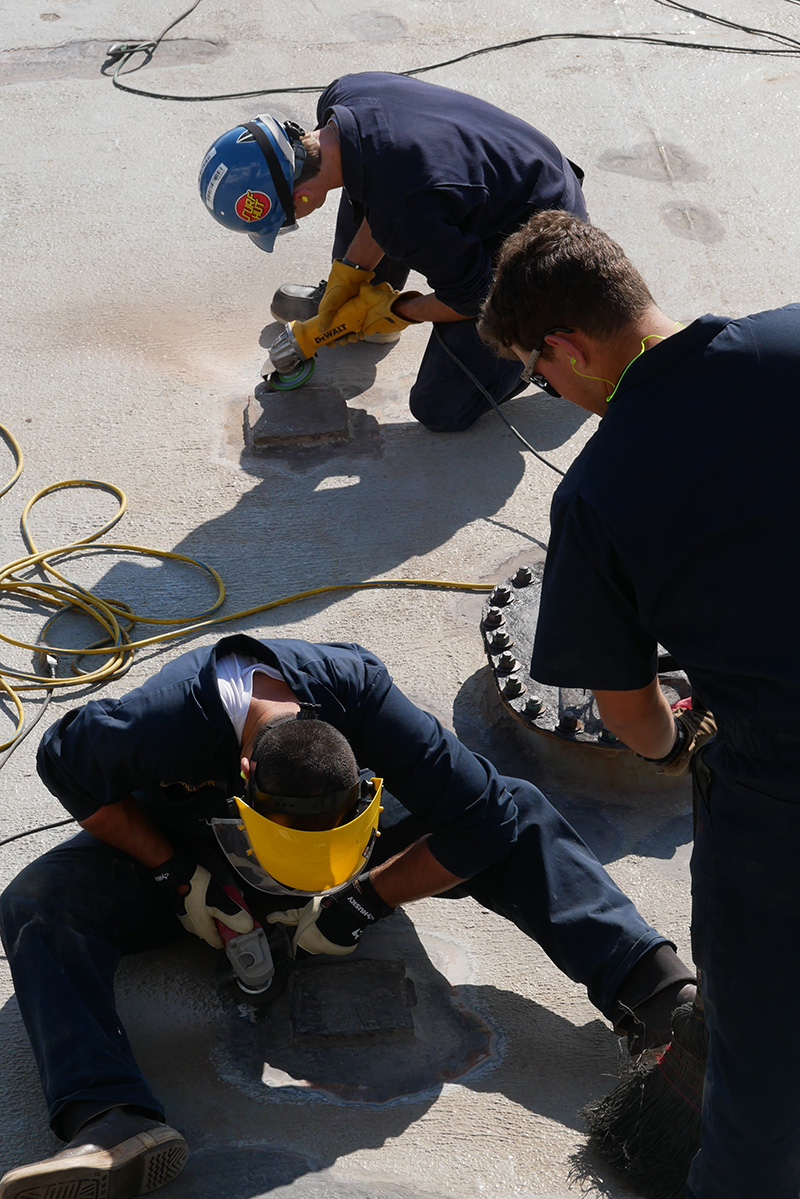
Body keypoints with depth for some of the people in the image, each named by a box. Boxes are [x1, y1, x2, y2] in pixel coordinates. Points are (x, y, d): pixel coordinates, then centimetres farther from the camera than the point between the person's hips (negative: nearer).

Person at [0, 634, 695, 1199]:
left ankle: (656, 988, -29)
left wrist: (364, 902, -25)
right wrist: (178, 875, -21)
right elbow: (64, 763, -16)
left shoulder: (362, 694, -35)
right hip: (187, 847, 0)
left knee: (521, 817, -22)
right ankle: (116, 1125, -47)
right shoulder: (158, 723, -39)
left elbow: (485, 817, -28)